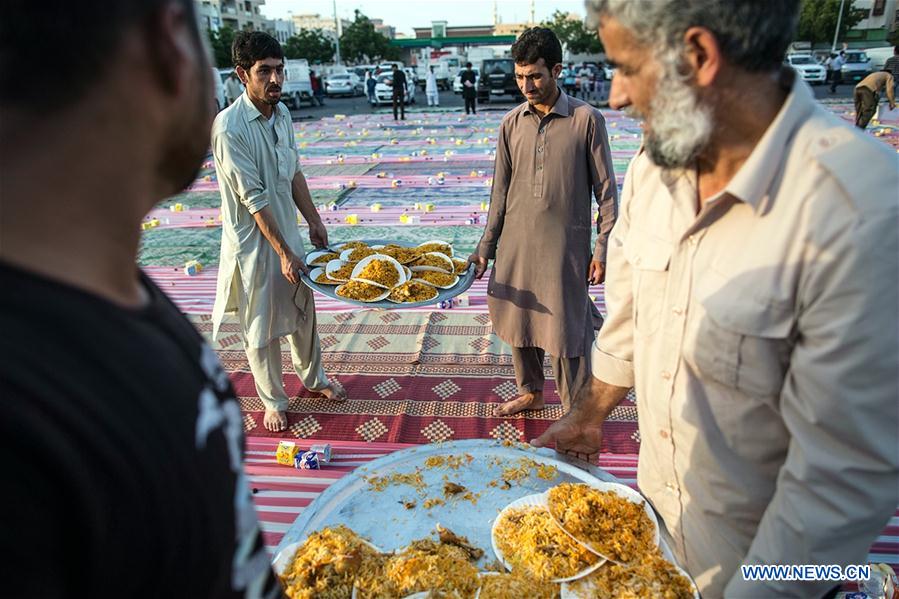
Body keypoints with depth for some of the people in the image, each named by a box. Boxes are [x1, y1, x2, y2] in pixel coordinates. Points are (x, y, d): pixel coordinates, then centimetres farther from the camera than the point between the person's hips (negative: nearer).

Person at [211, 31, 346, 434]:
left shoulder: (282, 112, 1)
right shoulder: (229, 127, -22)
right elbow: (254, 198, -22)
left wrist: (314, 220, 11)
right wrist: (284, 253, -20)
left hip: (286, 229, 7)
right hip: (252, 239, -7)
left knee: (302, 310, 20)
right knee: (261, 327, 8)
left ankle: (313, 378, 42)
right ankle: (273, 401, 28)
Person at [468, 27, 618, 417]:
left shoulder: (586, 119, -7)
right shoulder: (511, 124, 5)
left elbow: (605, 190, -4)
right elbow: (500, 192, 9)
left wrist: (603, 249, -8)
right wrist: (485, 247, 6)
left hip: (564, 246, -4)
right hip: (516, 242, 5)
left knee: (566, 331, 2)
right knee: (519, 322, 16)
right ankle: (531, 392, 38)